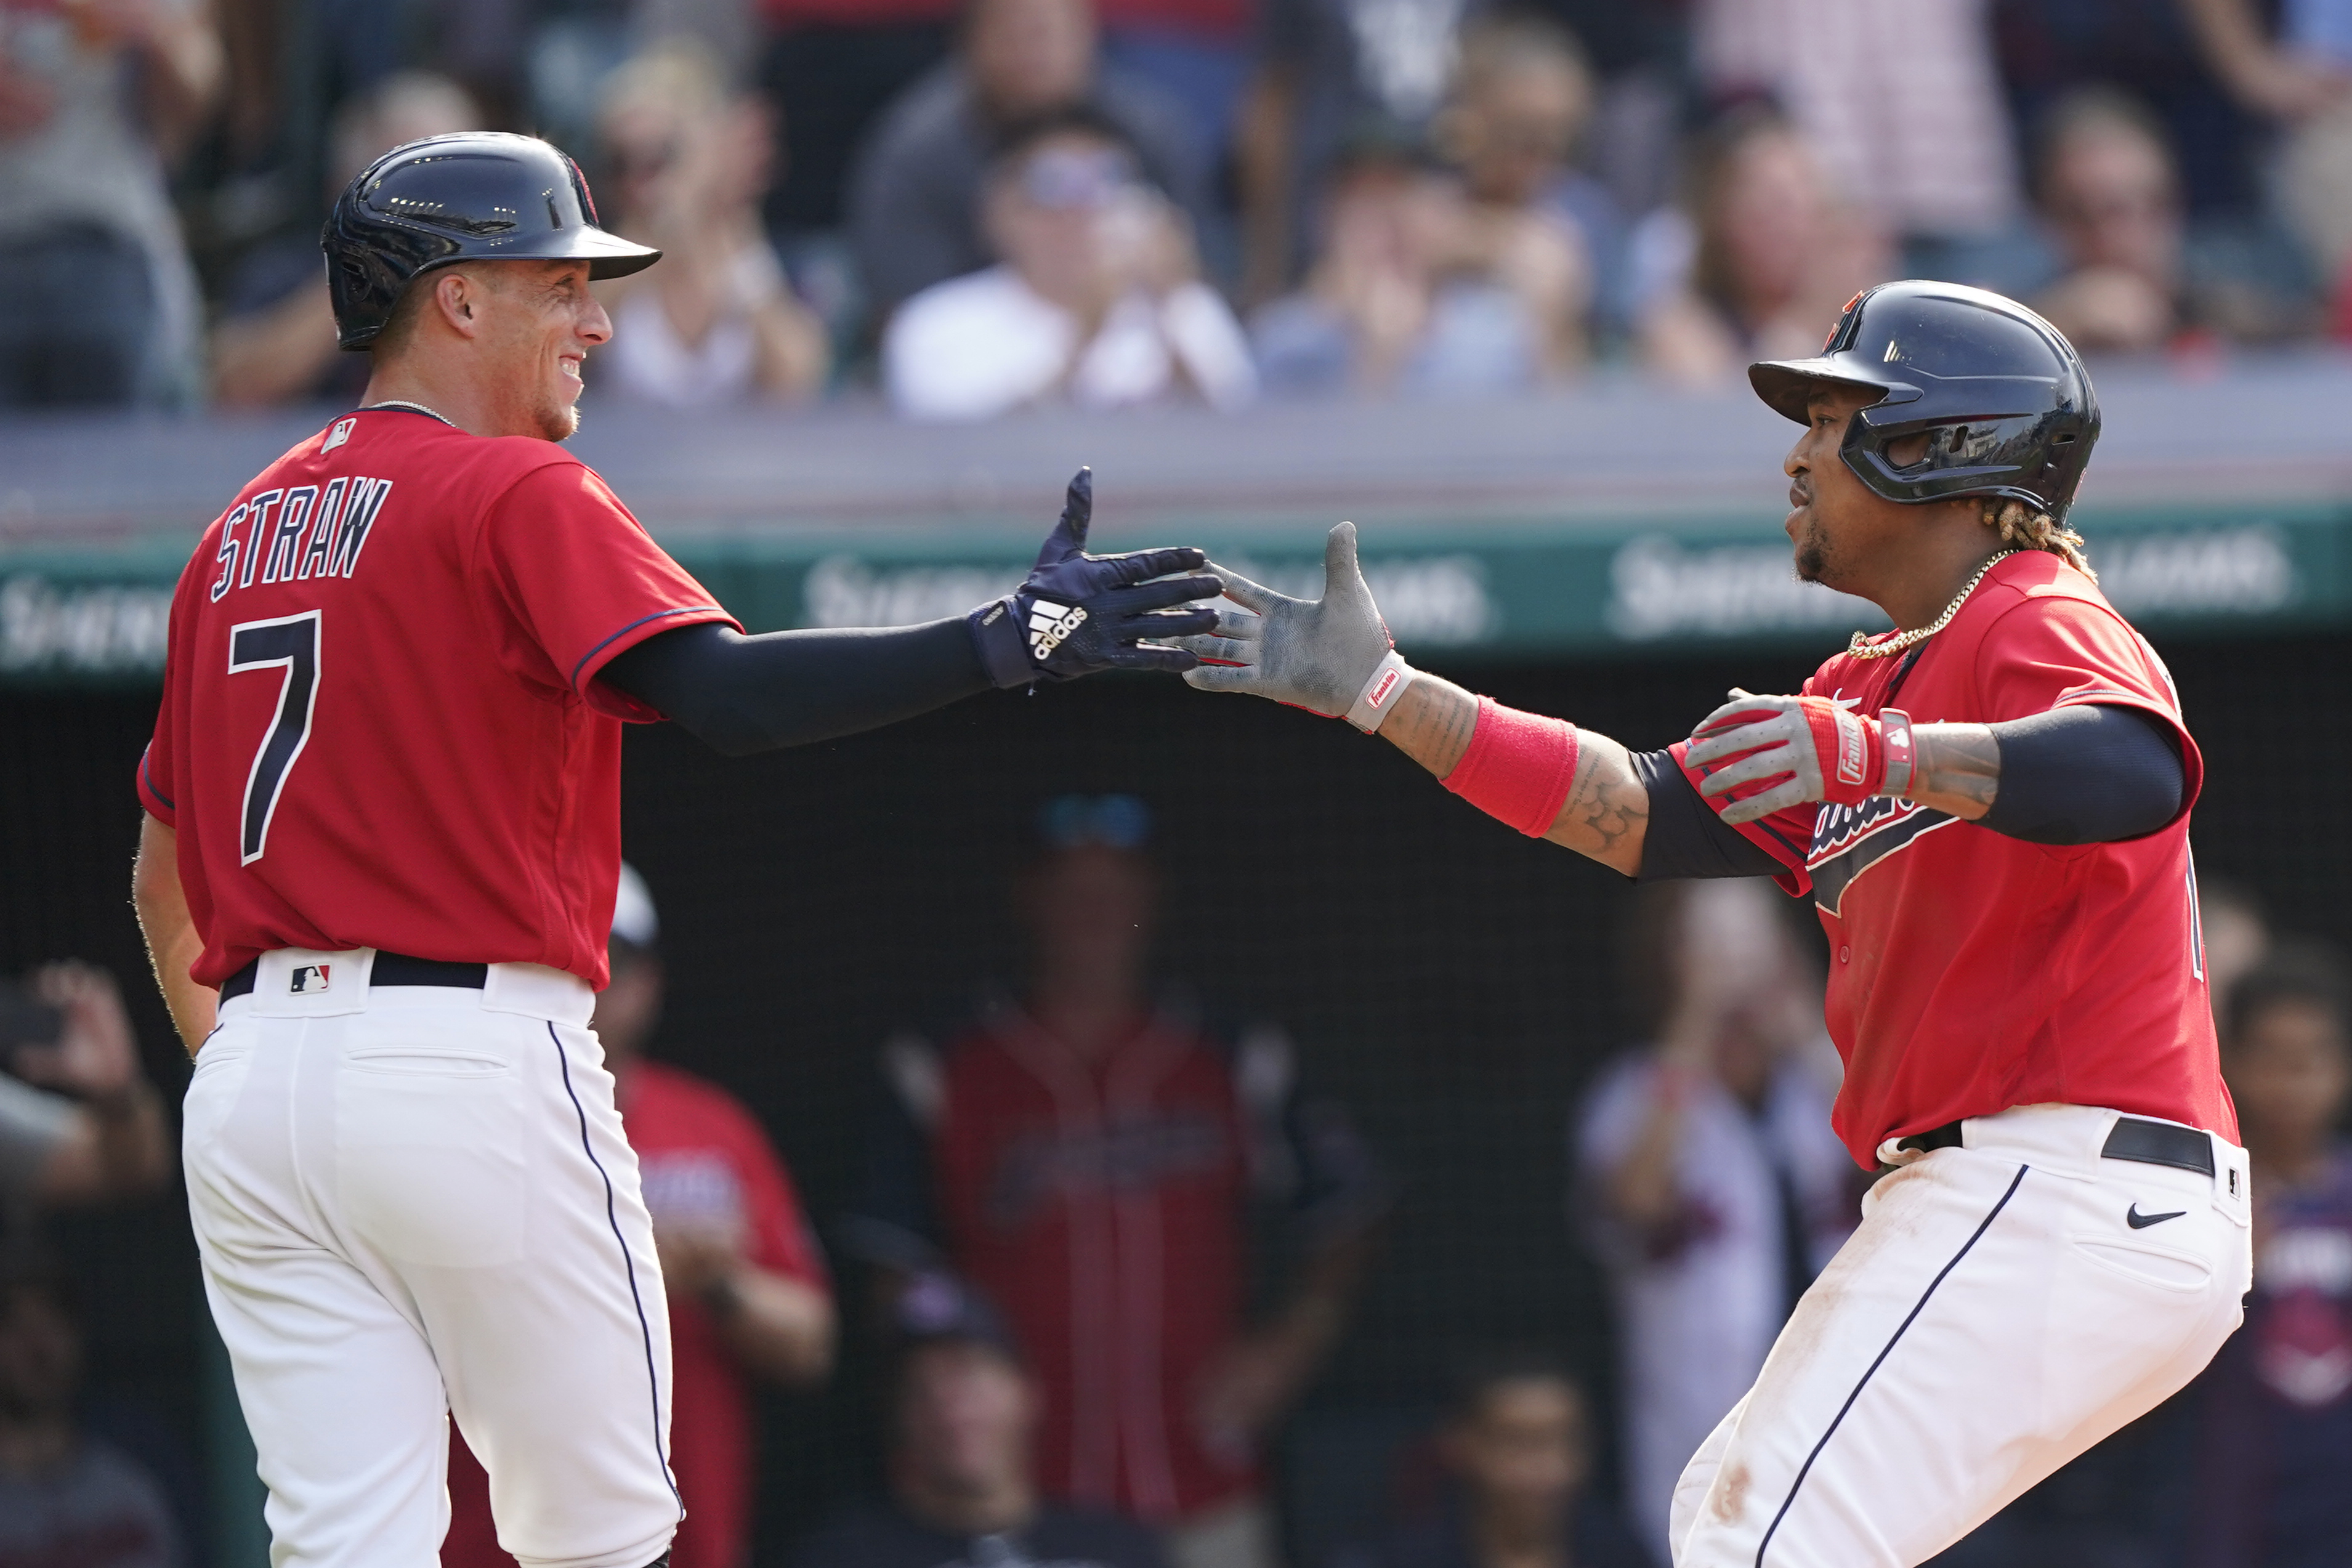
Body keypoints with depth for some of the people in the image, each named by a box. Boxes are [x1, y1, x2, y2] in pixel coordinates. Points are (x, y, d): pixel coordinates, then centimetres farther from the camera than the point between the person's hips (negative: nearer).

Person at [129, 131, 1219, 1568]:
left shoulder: (242, 531, 17)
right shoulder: (517, 495, -5)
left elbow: (163, 879, 23)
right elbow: (727, 695, -22)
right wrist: (1012, 644, -24)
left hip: (254, 1074, 7)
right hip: (475, 1059, -7)